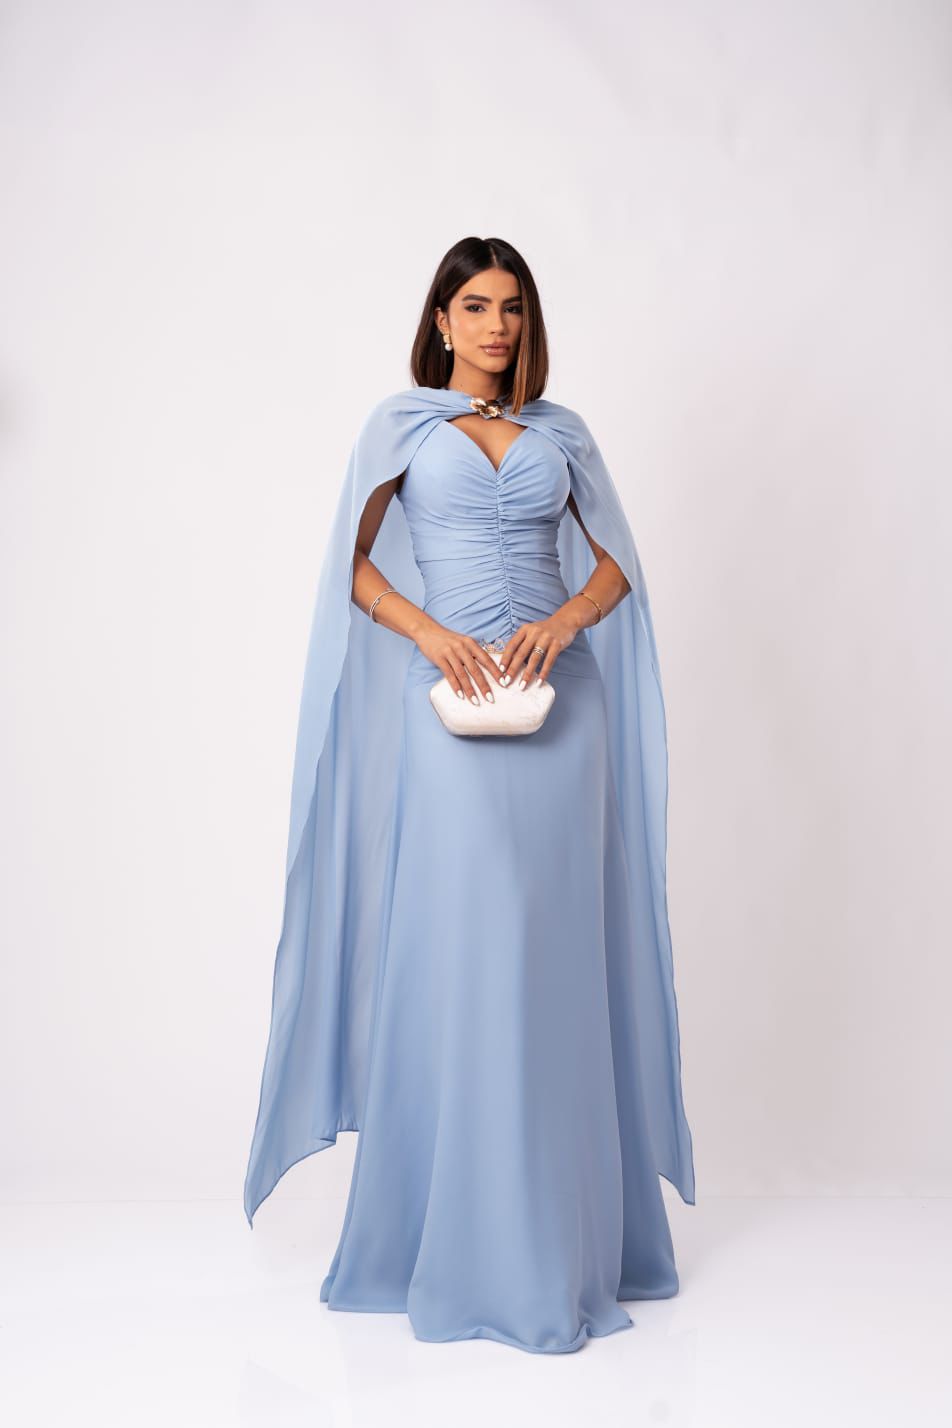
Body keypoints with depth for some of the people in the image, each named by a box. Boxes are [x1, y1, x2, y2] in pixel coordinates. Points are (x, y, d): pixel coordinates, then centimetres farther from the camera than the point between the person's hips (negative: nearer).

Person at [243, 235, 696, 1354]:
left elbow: (615, 562, 13)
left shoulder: (560, 432, 16)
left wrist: (564, 619, -7)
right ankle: (451, 1233, 6)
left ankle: (557, 1233, 12)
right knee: (447, 945, -4)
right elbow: (355, 564, 4)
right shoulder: (402, 422, 10)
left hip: (555, 704, 2)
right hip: (448, 705, -2)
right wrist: (431, 632, -13)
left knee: (551, 950, 2)